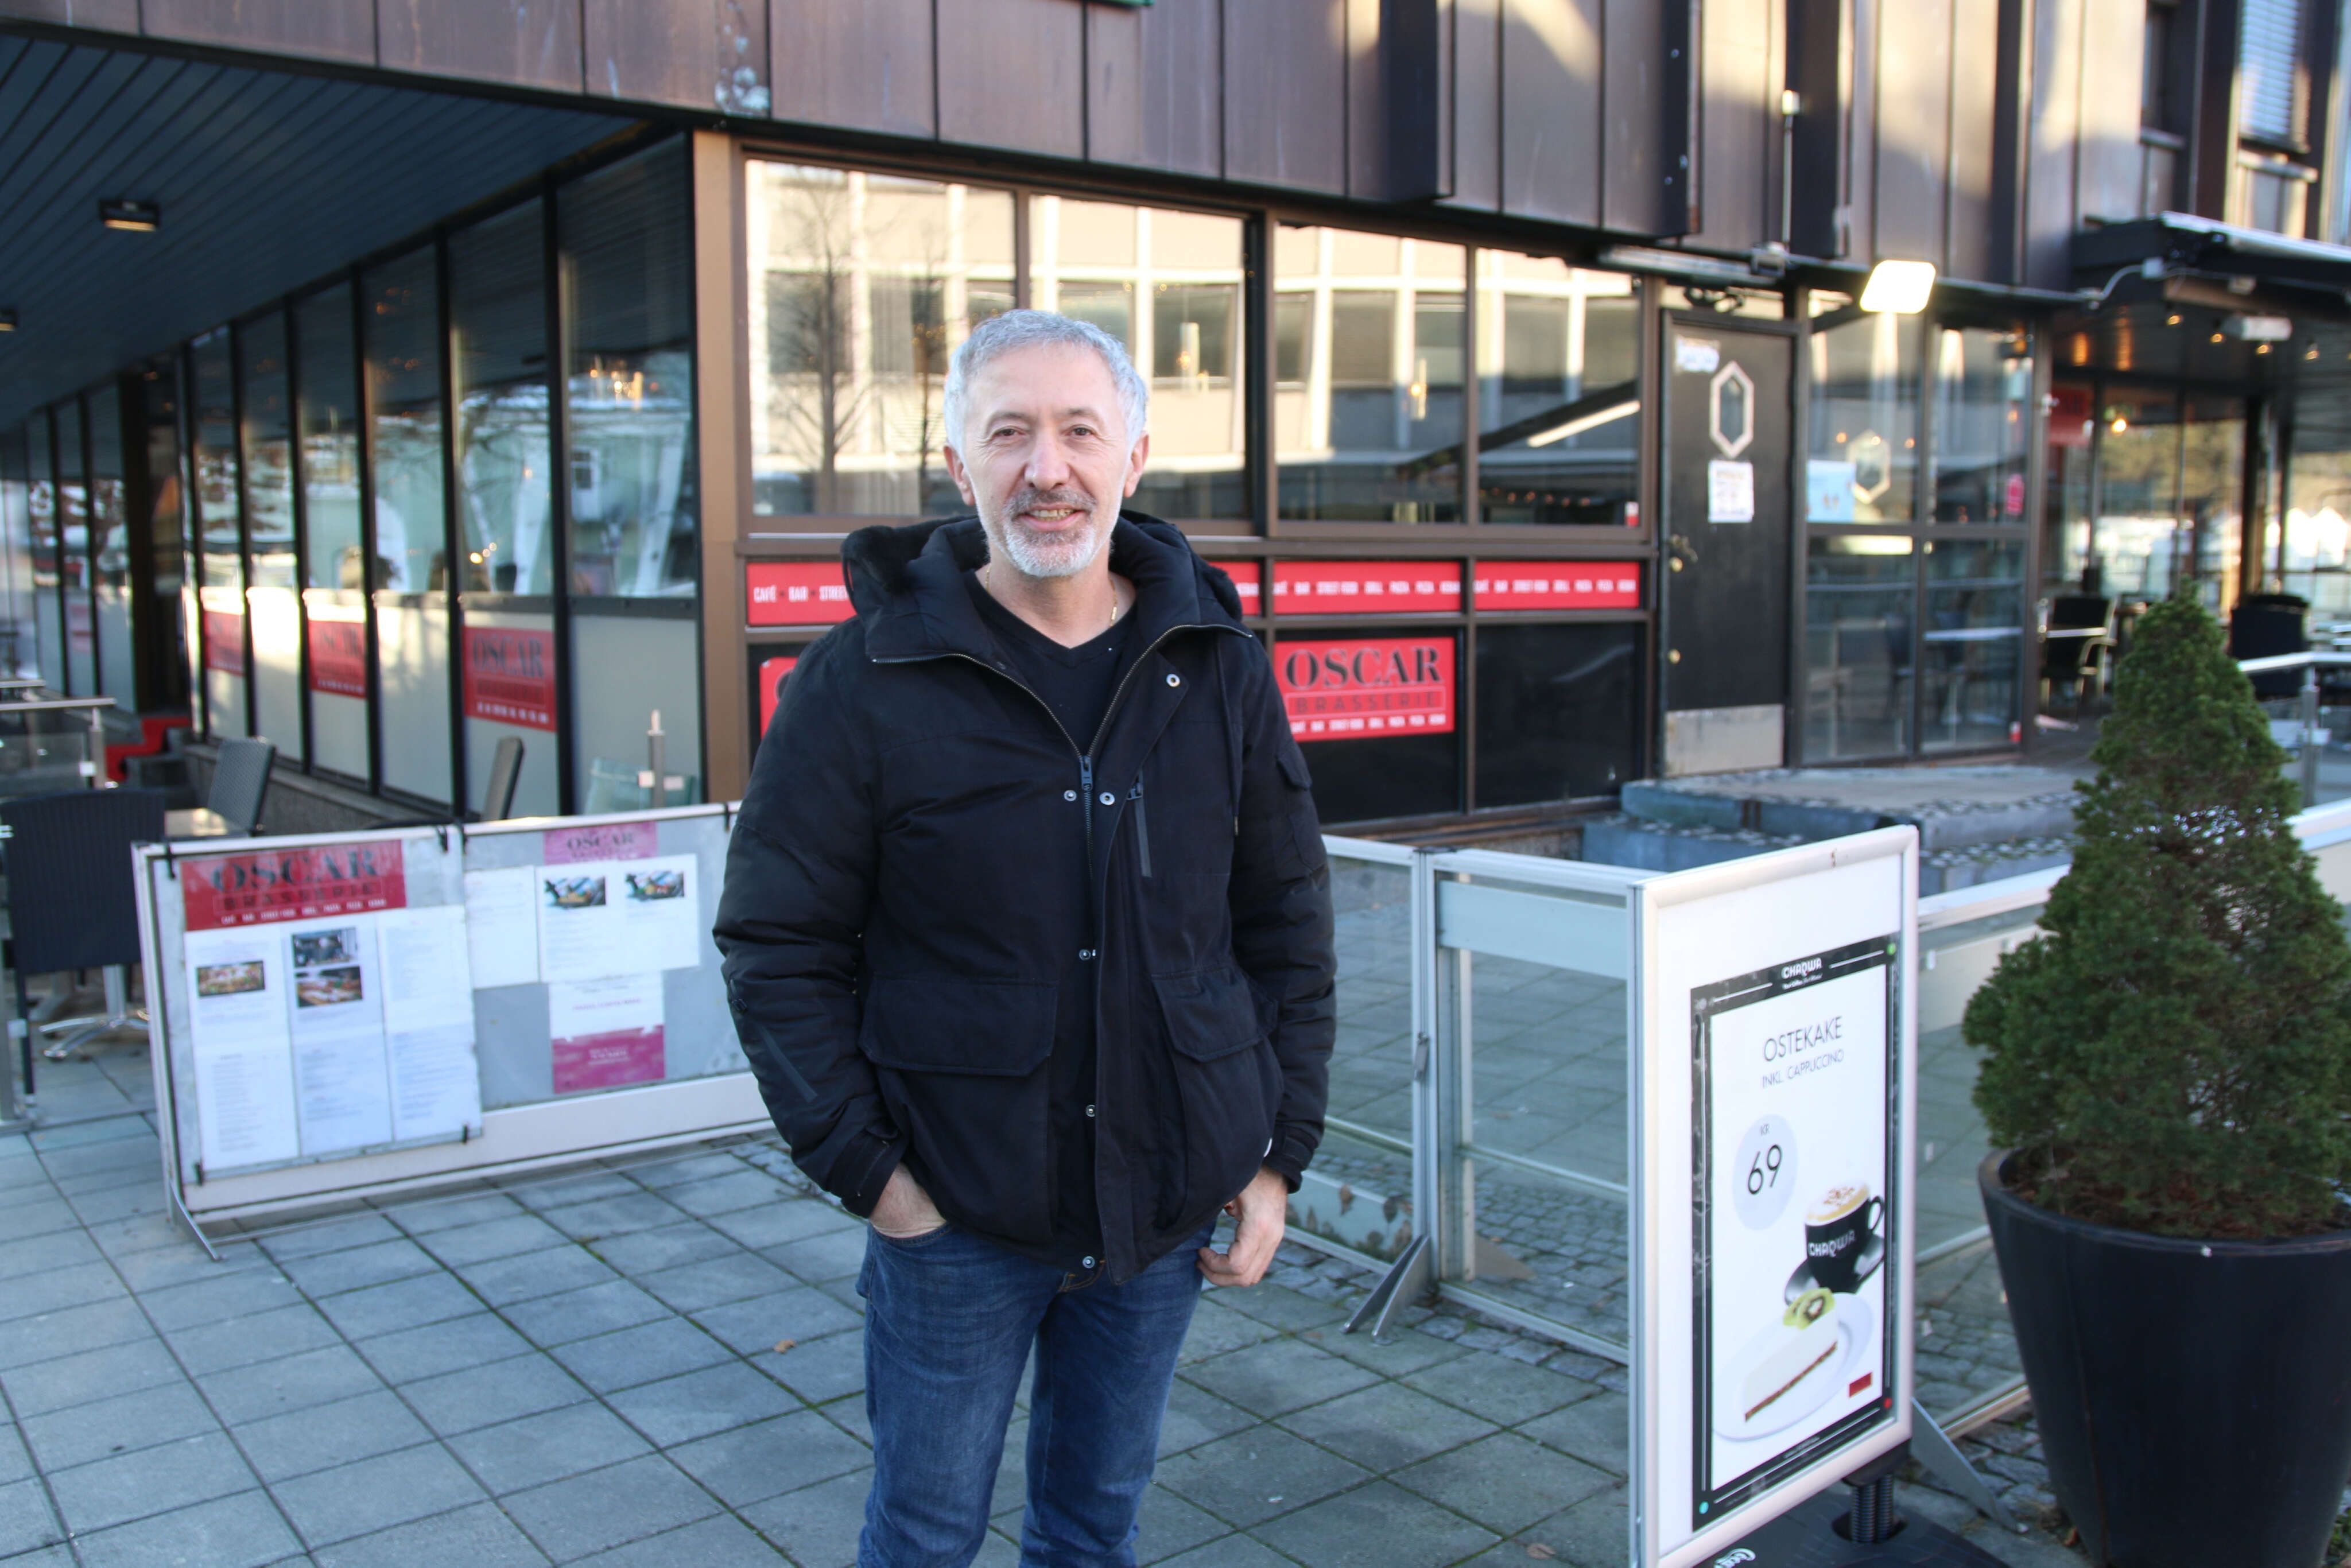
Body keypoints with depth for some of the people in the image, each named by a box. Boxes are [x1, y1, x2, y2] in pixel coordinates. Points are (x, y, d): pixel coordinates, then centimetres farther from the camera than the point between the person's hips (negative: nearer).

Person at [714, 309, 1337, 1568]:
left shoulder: (1220, 670, 0)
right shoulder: (866, 682, -9)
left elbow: (1288, 923, 6)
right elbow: (780, 947, -6)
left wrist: (1279, 1153, 2)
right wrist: (861, 1167, -11)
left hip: (1167, 1207, 3)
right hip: (957, 1213, -2)